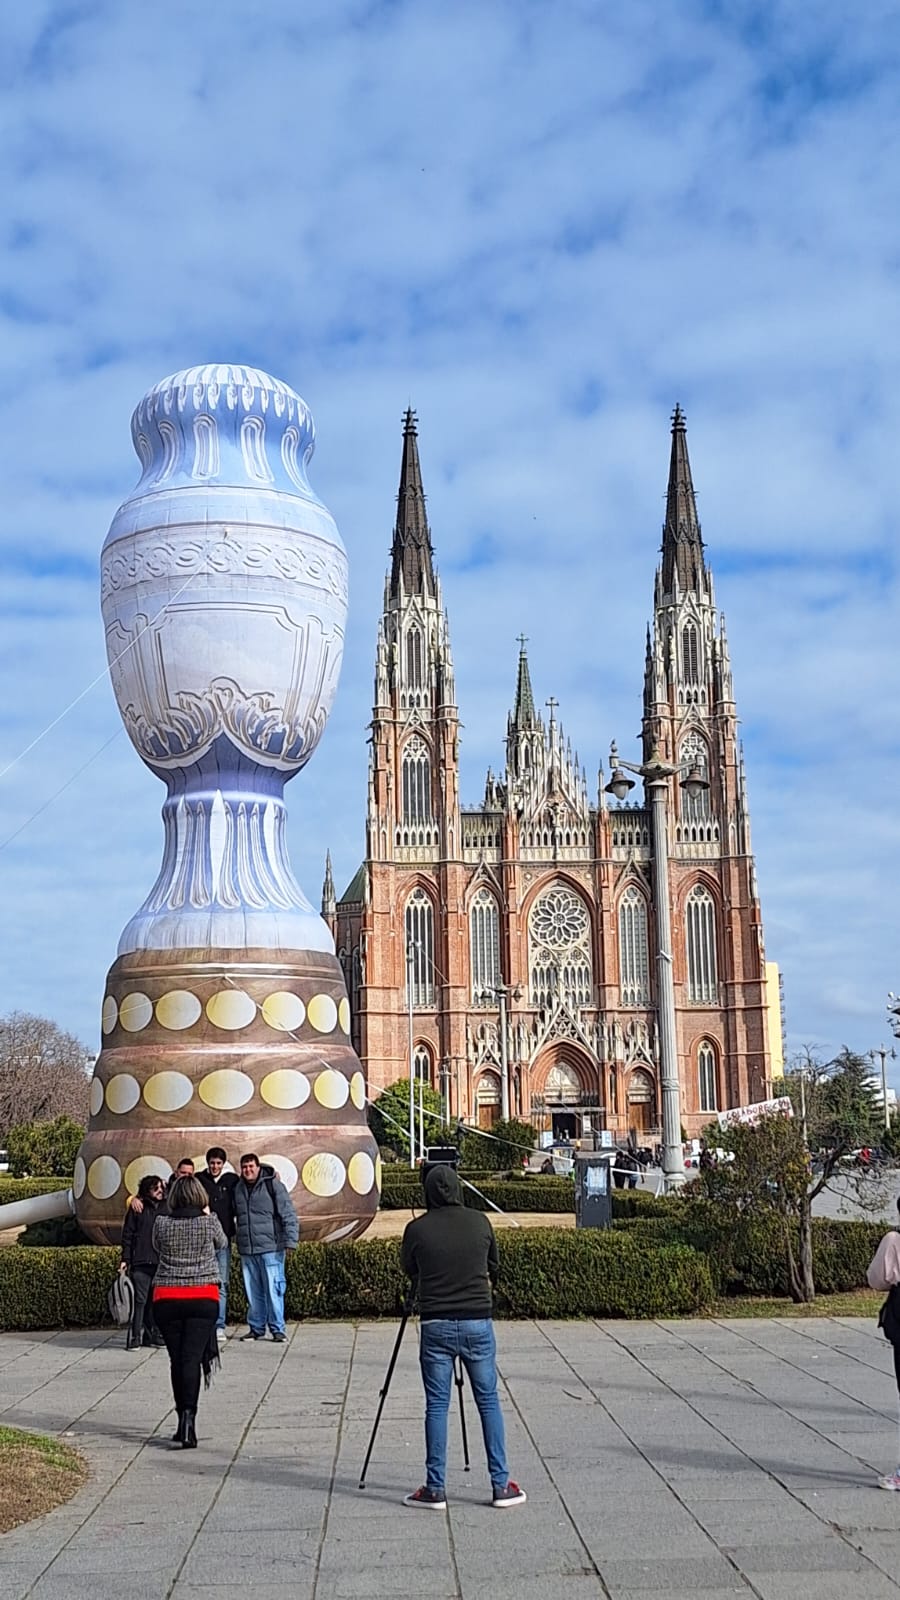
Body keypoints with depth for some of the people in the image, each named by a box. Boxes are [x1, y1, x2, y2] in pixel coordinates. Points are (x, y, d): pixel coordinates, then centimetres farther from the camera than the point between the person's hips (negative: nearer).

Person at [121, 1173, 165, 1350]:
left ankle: (153, 1334, 13)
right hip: (141, 1262, -4)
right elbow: (127, 1235, 3)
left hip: (161, 1262, 4)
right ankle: (135, 1337, -3)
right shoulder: (137, 1208, 2)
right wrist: (125, 1259, -3)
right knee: (140, 1299, -6)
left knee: (155, 1300, 5)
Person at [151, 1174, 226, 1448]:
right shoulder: (209, 1223, -4)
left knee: (176, 1360, 10)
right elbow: (221, 1244, 16)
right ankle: (188, 1417, -22)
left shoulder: (161, 1223, -2)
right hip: (203, 1297, -1)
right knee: (191, 1358, -6)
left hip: (166, 1298, 1)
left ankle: (184, 1422, 15)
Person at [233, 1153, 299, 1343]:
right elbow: (236, 1216, 24)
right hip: (246, 1249, 5)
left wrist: (290, 1240, -14)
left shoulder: (273, 1185, -5)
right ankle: (256, 1327, 19)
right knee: (253, 1291, 10)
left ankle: (277, 1329, 3)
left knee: (273, 1289, -4)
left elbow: (288, 1215, -7)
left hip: (270, 1248, -5)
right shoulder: (238, 1188, 10)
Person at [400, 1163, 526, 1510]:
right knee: (488, 1401, 8)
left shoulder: (417, 1230, -4)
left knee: (436, 1406, 5)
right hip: (478, 1322, 2)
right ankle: (501, 1484, 10)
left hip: (435, 1325, -1)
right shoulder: (480, 1222, 2)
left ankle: (435, 1488, 8)